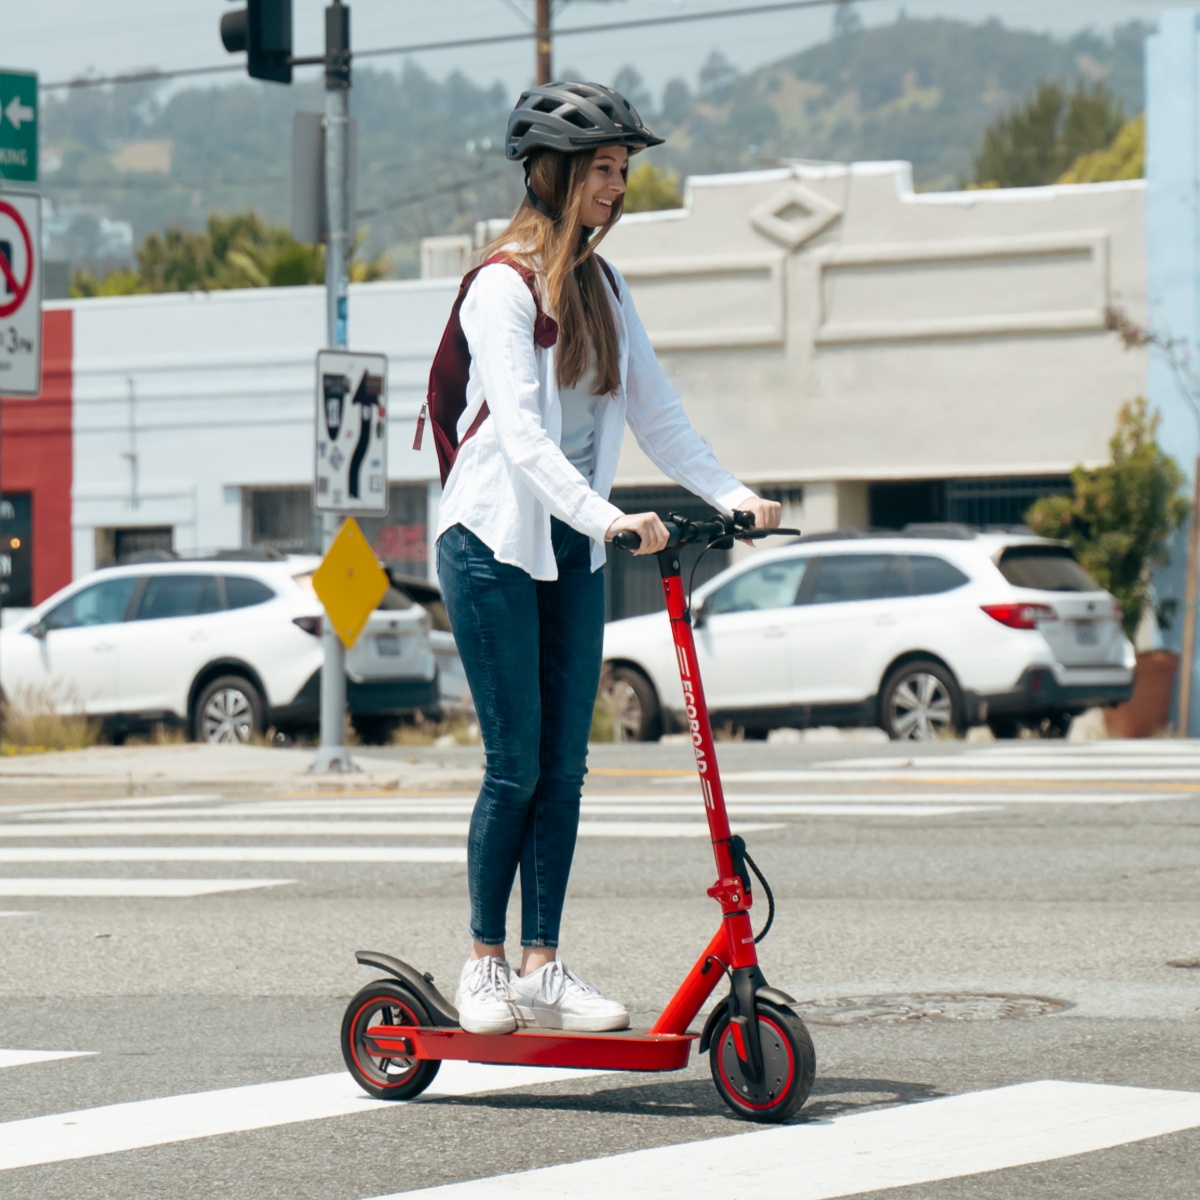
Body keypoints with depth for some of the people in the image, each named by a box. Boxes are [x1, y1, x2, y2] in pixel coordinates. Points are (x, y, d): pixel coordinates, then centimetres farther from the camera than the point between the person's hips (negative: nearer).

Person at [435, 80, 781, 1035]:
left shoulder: (603, 286, 11)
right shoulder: (504, 285, -12)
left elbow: (656, 412, 10)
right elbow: (520, 432, -23)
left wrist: (730, 494, -4)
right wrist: (608, 515, -34)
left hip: (573, 553, 7)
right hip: (496, 542, -7)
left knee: (564, 767, 3)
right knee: (515, 765, -5)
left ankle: (542, 967, 7)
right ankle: (484, 964, 7)